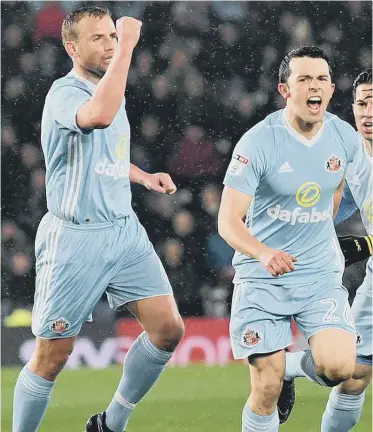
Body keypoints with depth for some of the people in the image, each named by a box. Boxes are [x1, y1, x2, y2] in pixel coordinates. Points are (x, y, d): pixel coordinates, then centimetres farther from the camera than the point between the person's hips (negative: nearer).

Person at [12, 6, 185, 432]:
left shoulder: (111, 90, 13)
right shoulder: (65, 92, -14)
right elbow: (99, 116, -39)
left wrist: (144, 177, 14)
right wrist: (127, 47, -33)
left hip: (125, 230, 7)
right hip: (76, 238, -7)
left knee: (168, 328, -4)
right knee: (51, 357, -2)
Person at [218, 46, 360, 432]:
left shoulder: (344, 137, -2)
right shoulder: (258, 142, -15)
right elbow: (228, 221, -20)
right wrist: (263, 253, -38)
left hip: (321, 274, 3)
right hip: (261, 277, -3)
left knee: (338, 367, -17)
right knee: (267, 389, -6)